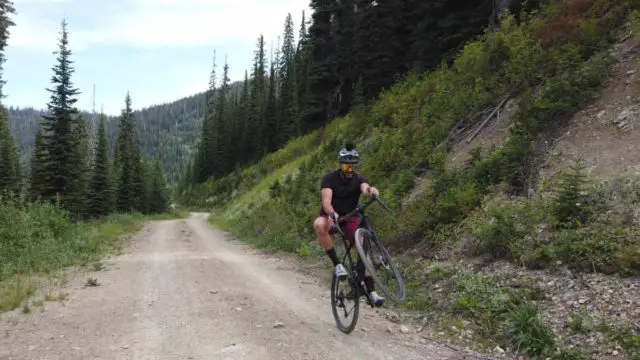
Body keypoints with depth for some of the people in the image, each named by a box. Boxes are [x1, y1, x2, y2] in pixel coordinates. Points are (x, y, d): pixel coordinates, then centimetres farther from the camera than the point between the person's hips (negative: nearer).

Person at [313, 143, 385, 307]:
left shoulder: (358, 178, -8)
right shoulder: (330, 178, -14)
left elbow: (365, 188, -32)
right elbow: (326, 200, -29)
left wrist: (370, 191, -58)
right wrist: (332, 214, -52)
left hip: (351, 219, 2)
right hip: (331, 218, -2)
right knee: (318, 224, -37)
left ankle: (371, 290, -10)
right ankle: (337, 264, -26)